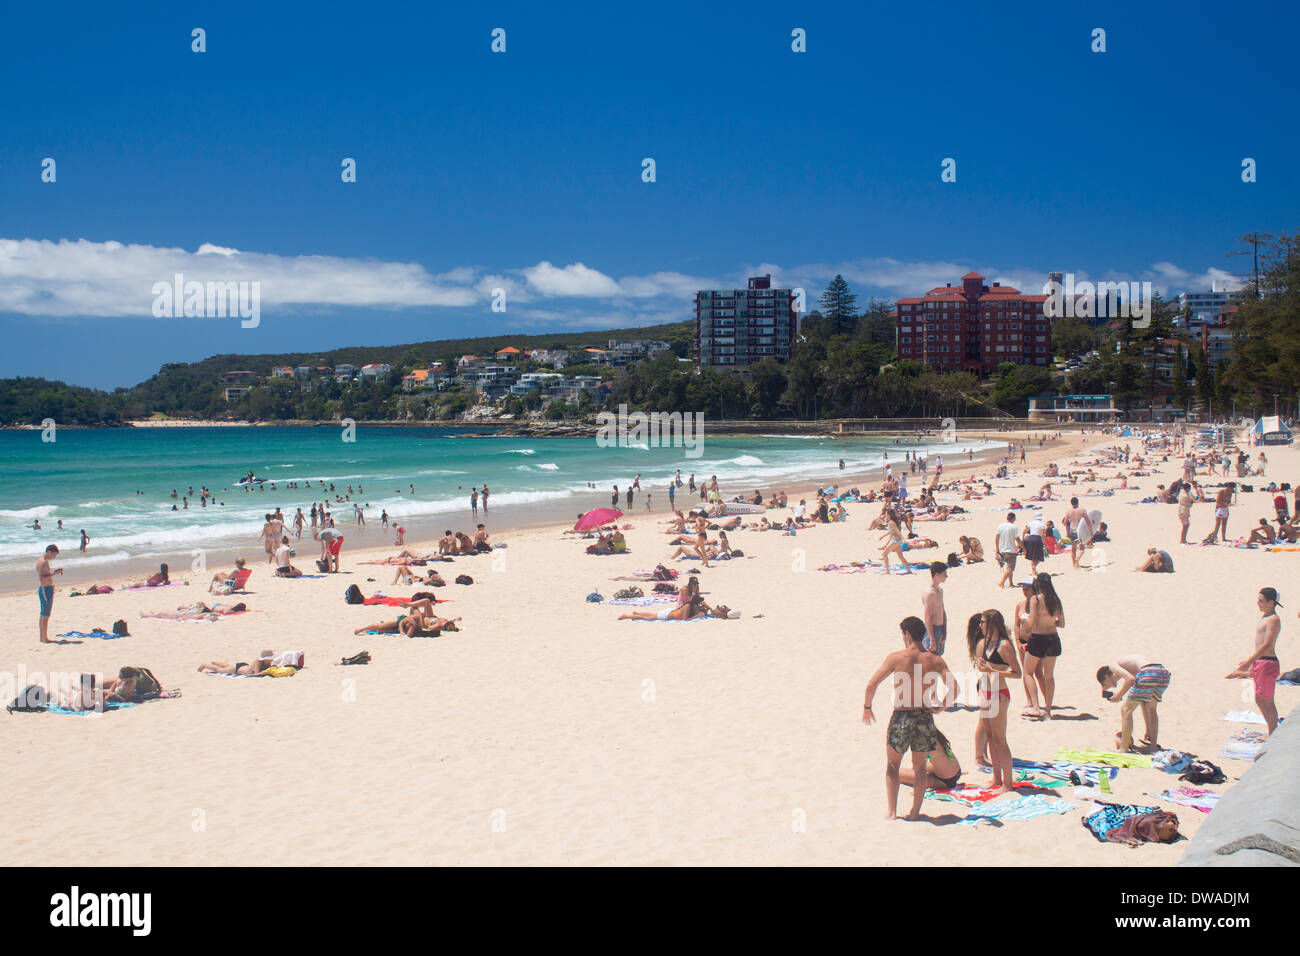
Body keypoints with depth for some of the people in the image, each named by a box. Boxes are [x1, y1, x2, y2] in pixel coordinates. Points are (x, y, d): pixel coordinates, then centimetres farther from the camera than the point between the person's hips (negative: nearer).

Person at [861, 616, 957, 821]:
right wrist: (941, 705, 11)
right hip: (925, 718, 2)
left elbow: (872, 684, -10)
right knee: (920, 766, 18)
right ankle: (915, 811, 20)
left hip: (901, 717, -2)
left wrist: (867, 708, 5)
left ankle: (892, 812, 12)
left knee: (892, 764, 15)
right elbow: (953, 686, -6)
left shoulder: (896, 658, -8)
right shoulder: (935, 660, 0)